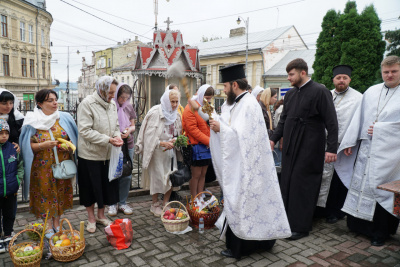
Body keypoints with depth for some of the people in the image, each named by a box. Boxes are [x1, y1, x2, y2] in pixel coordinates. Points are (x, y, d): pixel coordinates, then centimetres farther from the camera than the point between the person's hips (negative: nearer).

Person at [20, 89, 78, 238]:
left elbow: (74, 138, 7)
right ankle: (49, 226, 25)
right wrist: (44, 145, -21)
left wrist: (69, 145, -13)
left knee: (60, 192, 11)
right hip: (43, 167, -2)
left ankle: (57, 223, 29)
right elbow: (28, 145, -5)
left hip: (61, 164, 2)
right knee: (45, 193, 7)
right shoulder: (32, 121, -5)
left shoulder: (64, 118, 0)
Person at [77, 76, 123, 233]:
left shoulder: (112, 104, 5)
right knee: (90, 187, 9)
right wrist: (108, 140, -24)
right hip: (90, 154, -5)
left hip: (107, 154, 6)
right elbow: (85, 131, -20)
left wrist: (117, 136, -9)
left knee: (106, 186, 14)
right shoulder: (87, 104, -15)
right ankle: (91, 218, 29)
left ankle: (101, 215, 34)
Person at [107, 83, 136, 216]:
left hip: (128, 145, 4)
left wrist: (129, 130, -8)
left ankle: (122, 203, 24)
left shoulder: (129, 107, 7)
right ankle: (112, 204, 22)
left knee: (127, 175, 9)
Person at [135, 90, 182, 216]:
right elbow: (150, 135, -15)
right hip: (157, 152, -6)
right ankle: (155, 205, 21)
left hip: (170, 151, 6)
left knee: (171, 178, 5)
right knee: (156, 178, 2)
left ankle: (165, 204, 23)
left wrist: (174, 141, -4)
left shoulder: (176, 115, 9)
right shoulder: (155, 113, -12)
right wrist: (163, 143, -22)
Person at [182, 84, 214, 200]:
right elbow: (192, 129, -16)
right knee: (196, 174, 1)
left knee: (203, 174, 13)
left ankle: (200, 198, 24)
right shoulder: (191, 108, -10)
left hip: (207, 146, 7)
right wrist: (208, 141, -16)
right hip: (196, 146, -7)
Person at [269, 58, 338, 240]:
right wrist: (274, 139, 10)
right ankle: (288, 220, 25)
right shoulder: (290, 94, 11)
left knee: (302, 186, -1)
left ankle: (301, 226, 13)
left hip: (309, 148, -7)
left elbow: (331, 122, -11)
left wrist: (331, 148, -16)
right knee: (286, 183, 10)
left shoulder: (320, 91, -9)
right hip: (290, 147, 7)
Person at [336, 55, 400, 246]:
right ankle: (358, 224, 25)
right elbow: (358, 118, 9)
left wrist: (380, 130, -13)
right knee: (360, 184, 8)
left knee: (380, 188, 1)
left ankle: (379, 232, 18)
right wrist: (350, 142, 5)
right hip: (365, 149, 4)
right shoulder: (371, 92, 10)